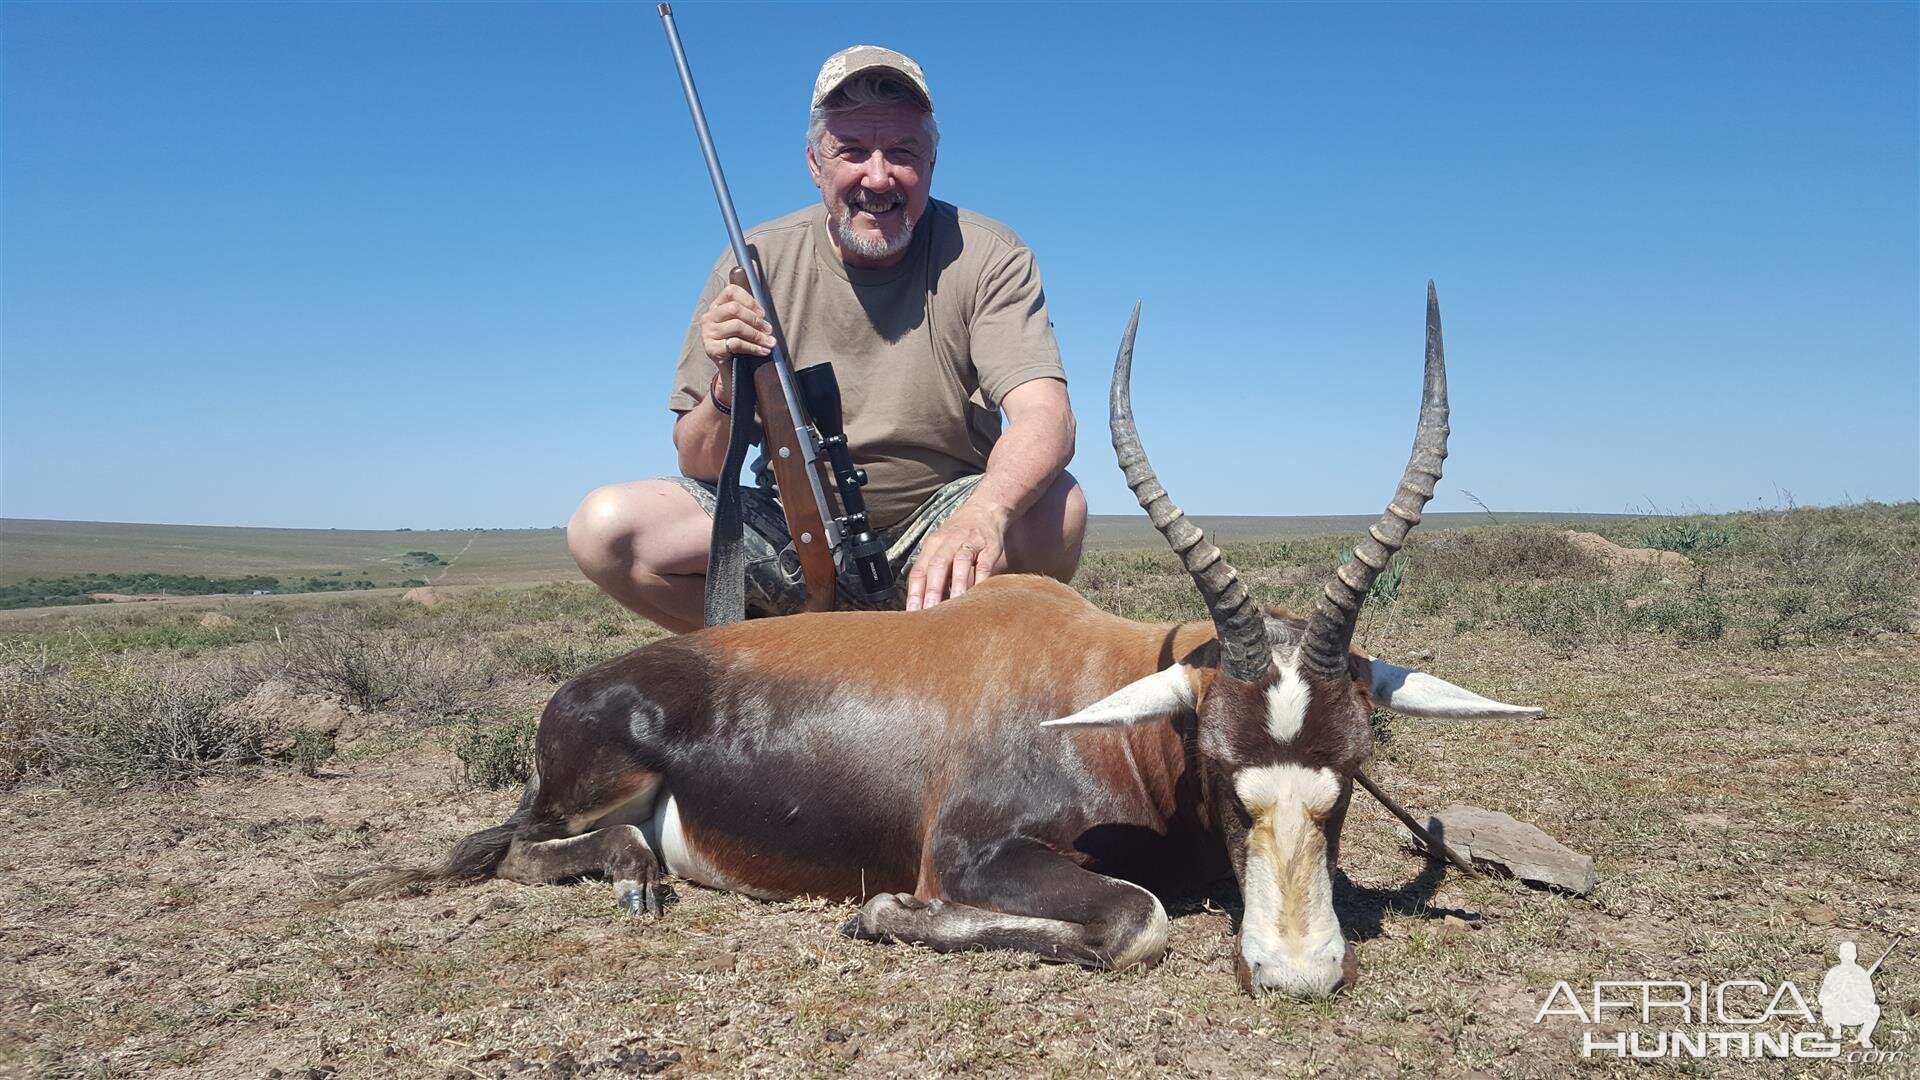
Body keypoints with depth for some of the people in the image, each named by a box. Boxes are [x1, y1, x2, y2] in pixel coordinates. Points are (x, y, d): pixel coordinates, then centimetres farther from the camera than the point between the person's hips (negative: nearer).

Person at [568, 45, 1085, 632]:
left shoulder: (984, 257, -9)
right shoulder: (756, 265, -5)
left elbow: (1046, 418, -25)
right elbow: (700, 466, -2)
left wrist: (984, 515, -47)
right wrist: (728, 390, -26)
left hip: (933, 538, -1)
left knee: (1057, 507, -32)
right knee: (602, 527, -18)